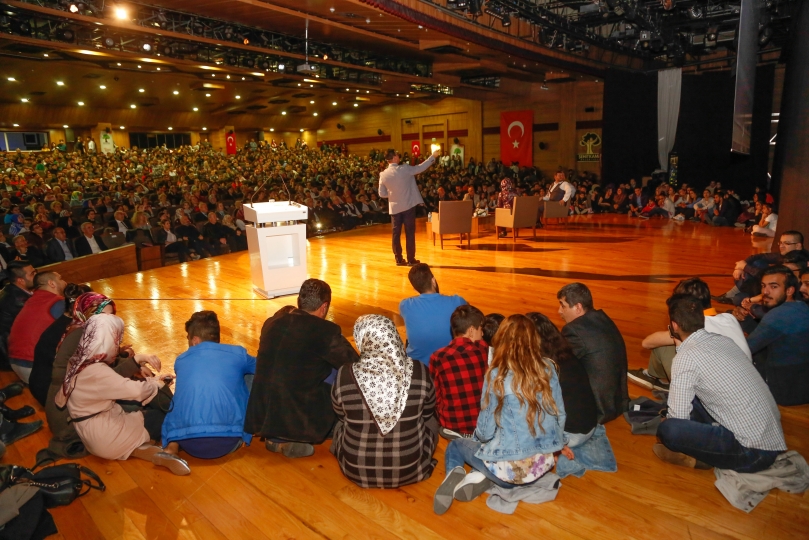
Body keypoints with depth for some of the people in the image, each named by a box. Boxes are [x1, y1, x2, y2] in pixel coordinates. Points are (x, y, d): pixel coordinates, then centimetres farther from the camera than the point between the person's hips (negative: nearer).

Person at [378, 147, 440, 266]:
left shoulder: (383, 175, -3)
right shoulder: (404, 169, -13)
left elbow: (382, 194, 1)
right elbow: (420, 168, -3)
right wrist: (433, 156, 7)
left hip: (394, 207, 3)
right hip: (408, 206, -3)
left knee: (396, 233, 9)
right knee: (410, 232, 4)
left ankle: (399, 259, 13)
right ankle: (411, 259, 6)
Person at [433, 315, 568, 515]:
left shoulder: (497, 375, -15)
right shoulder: (548, 368, -4)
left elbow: (485, 431, -9)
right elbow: (560, 414, 5)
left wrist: (477, 436, 14)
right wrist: (559, 444, 24)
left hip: (510, 469, -4)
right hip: (543, 464, 4)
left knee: (456, 445, 23)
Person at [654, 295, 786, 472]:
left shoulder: (685, 357, -17)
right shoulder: (723, 340, 6)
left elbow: (679, 418, -13)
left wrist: (666, 424, 8)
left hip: (754, 452, -9)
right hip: (773, 439, 9)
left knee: (667, 430, -22)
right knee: (692, 391, 16)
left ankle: (701, 459, 2)